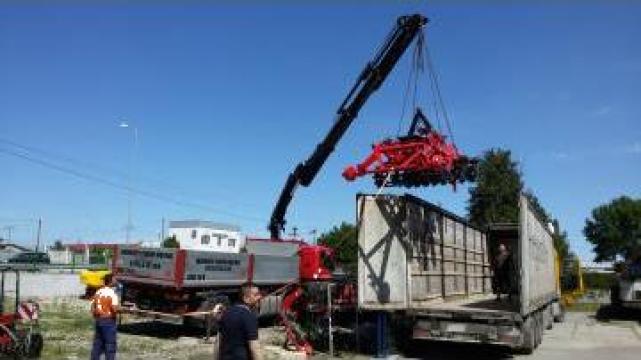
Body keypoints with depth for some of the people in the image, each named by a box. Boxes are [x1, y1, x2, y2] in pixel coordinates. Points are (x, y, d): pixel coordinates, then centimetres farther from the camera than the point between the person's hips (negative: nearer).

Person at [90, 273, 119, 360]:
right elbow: (114, 309, -21)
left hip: (98, 320, 7)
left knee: (97, 343, 14)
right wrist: (118, 305, -1)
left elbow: (93, 307, 9)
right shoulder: (112, 293, -15)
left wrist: (96, 317, 18)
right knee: (110, 344, 1)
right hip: (109, 321, -7)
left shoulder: (98, 292, 7)